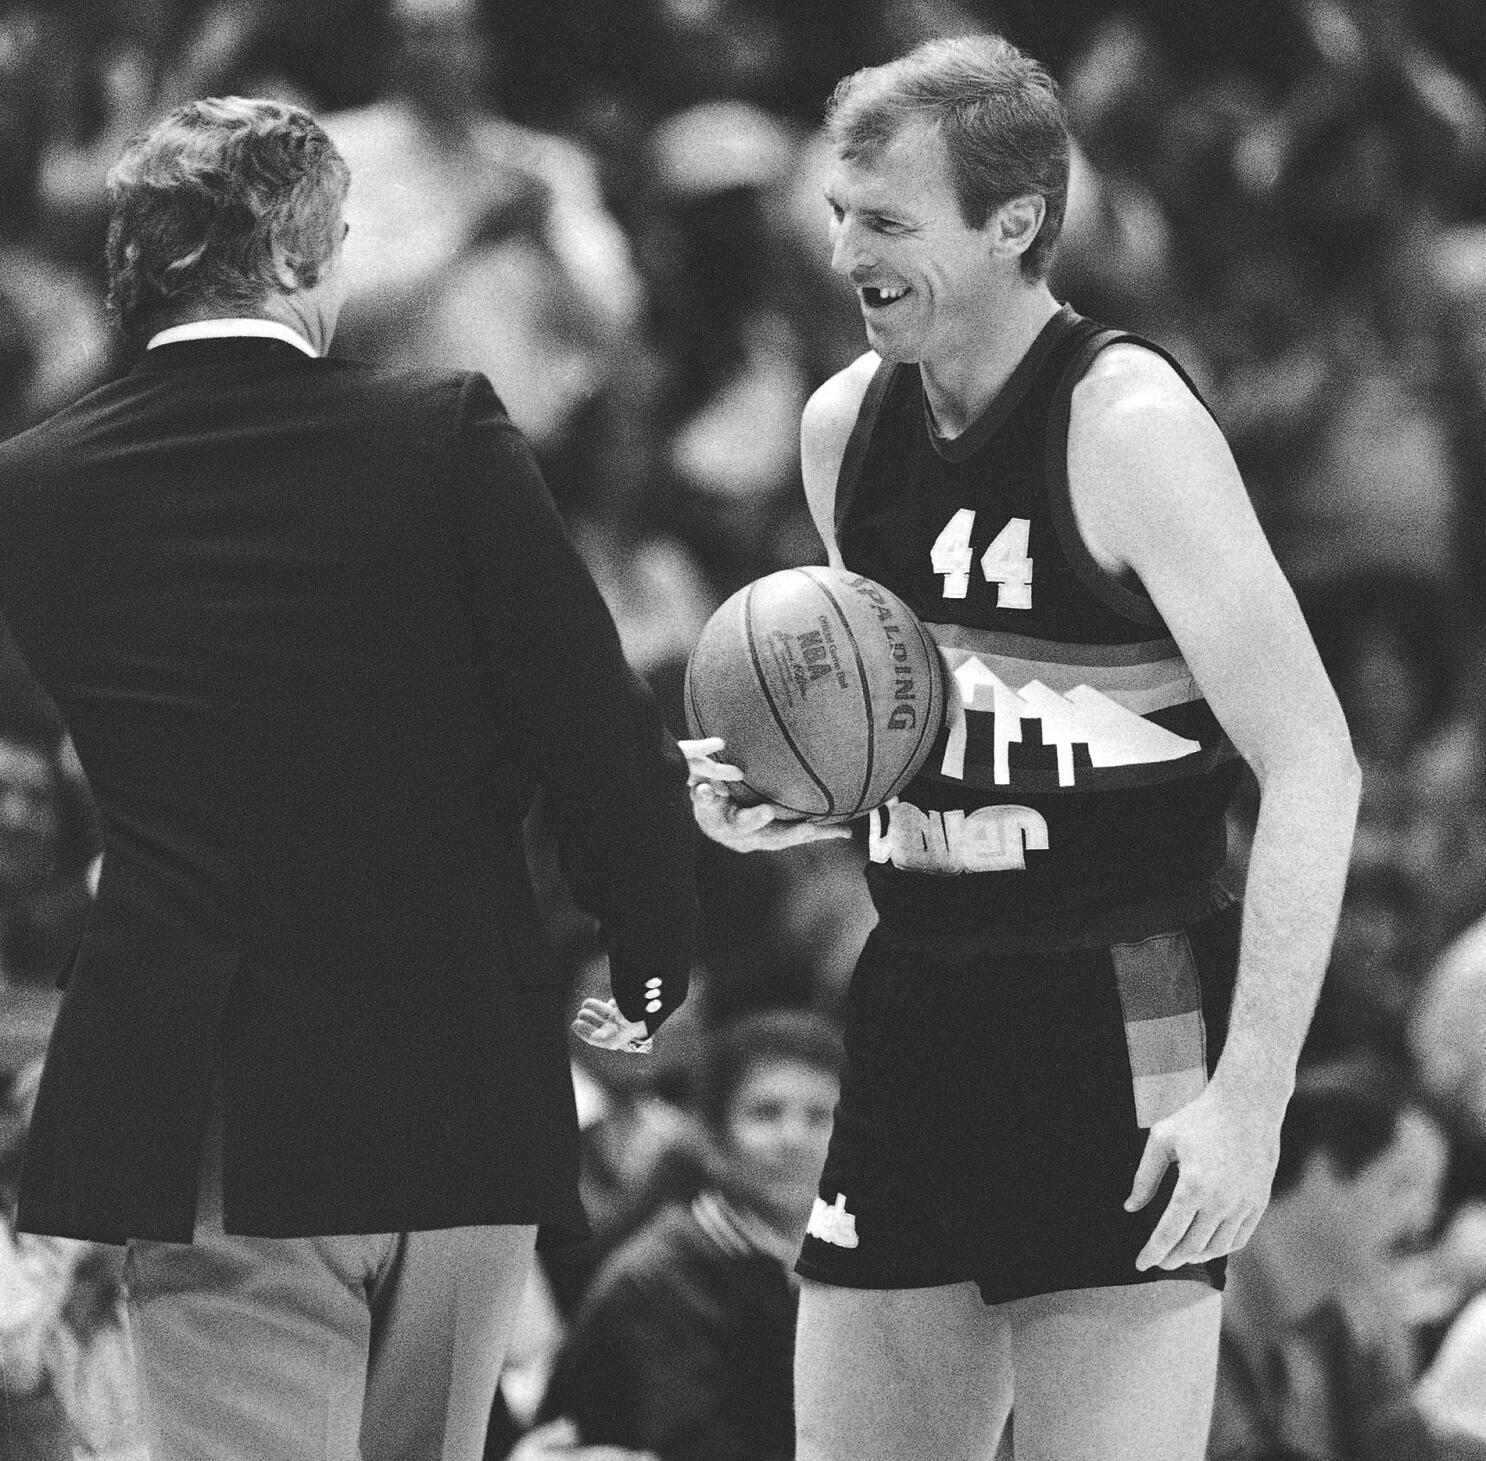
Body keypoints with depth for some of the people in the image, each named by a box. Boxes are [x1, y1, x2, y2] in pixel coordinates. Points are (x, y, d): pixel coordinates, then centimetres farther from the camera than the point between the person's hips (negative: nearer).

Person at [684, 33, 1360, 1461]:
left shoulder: (1126, 424, -13)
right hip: (917, 1021, 7)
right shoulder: (845, 427, 9)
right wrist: (768, 789, 2)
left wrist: (1251, 1093, -22)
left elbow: (1312, 766, -16)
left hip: (1120, 1020, -7)